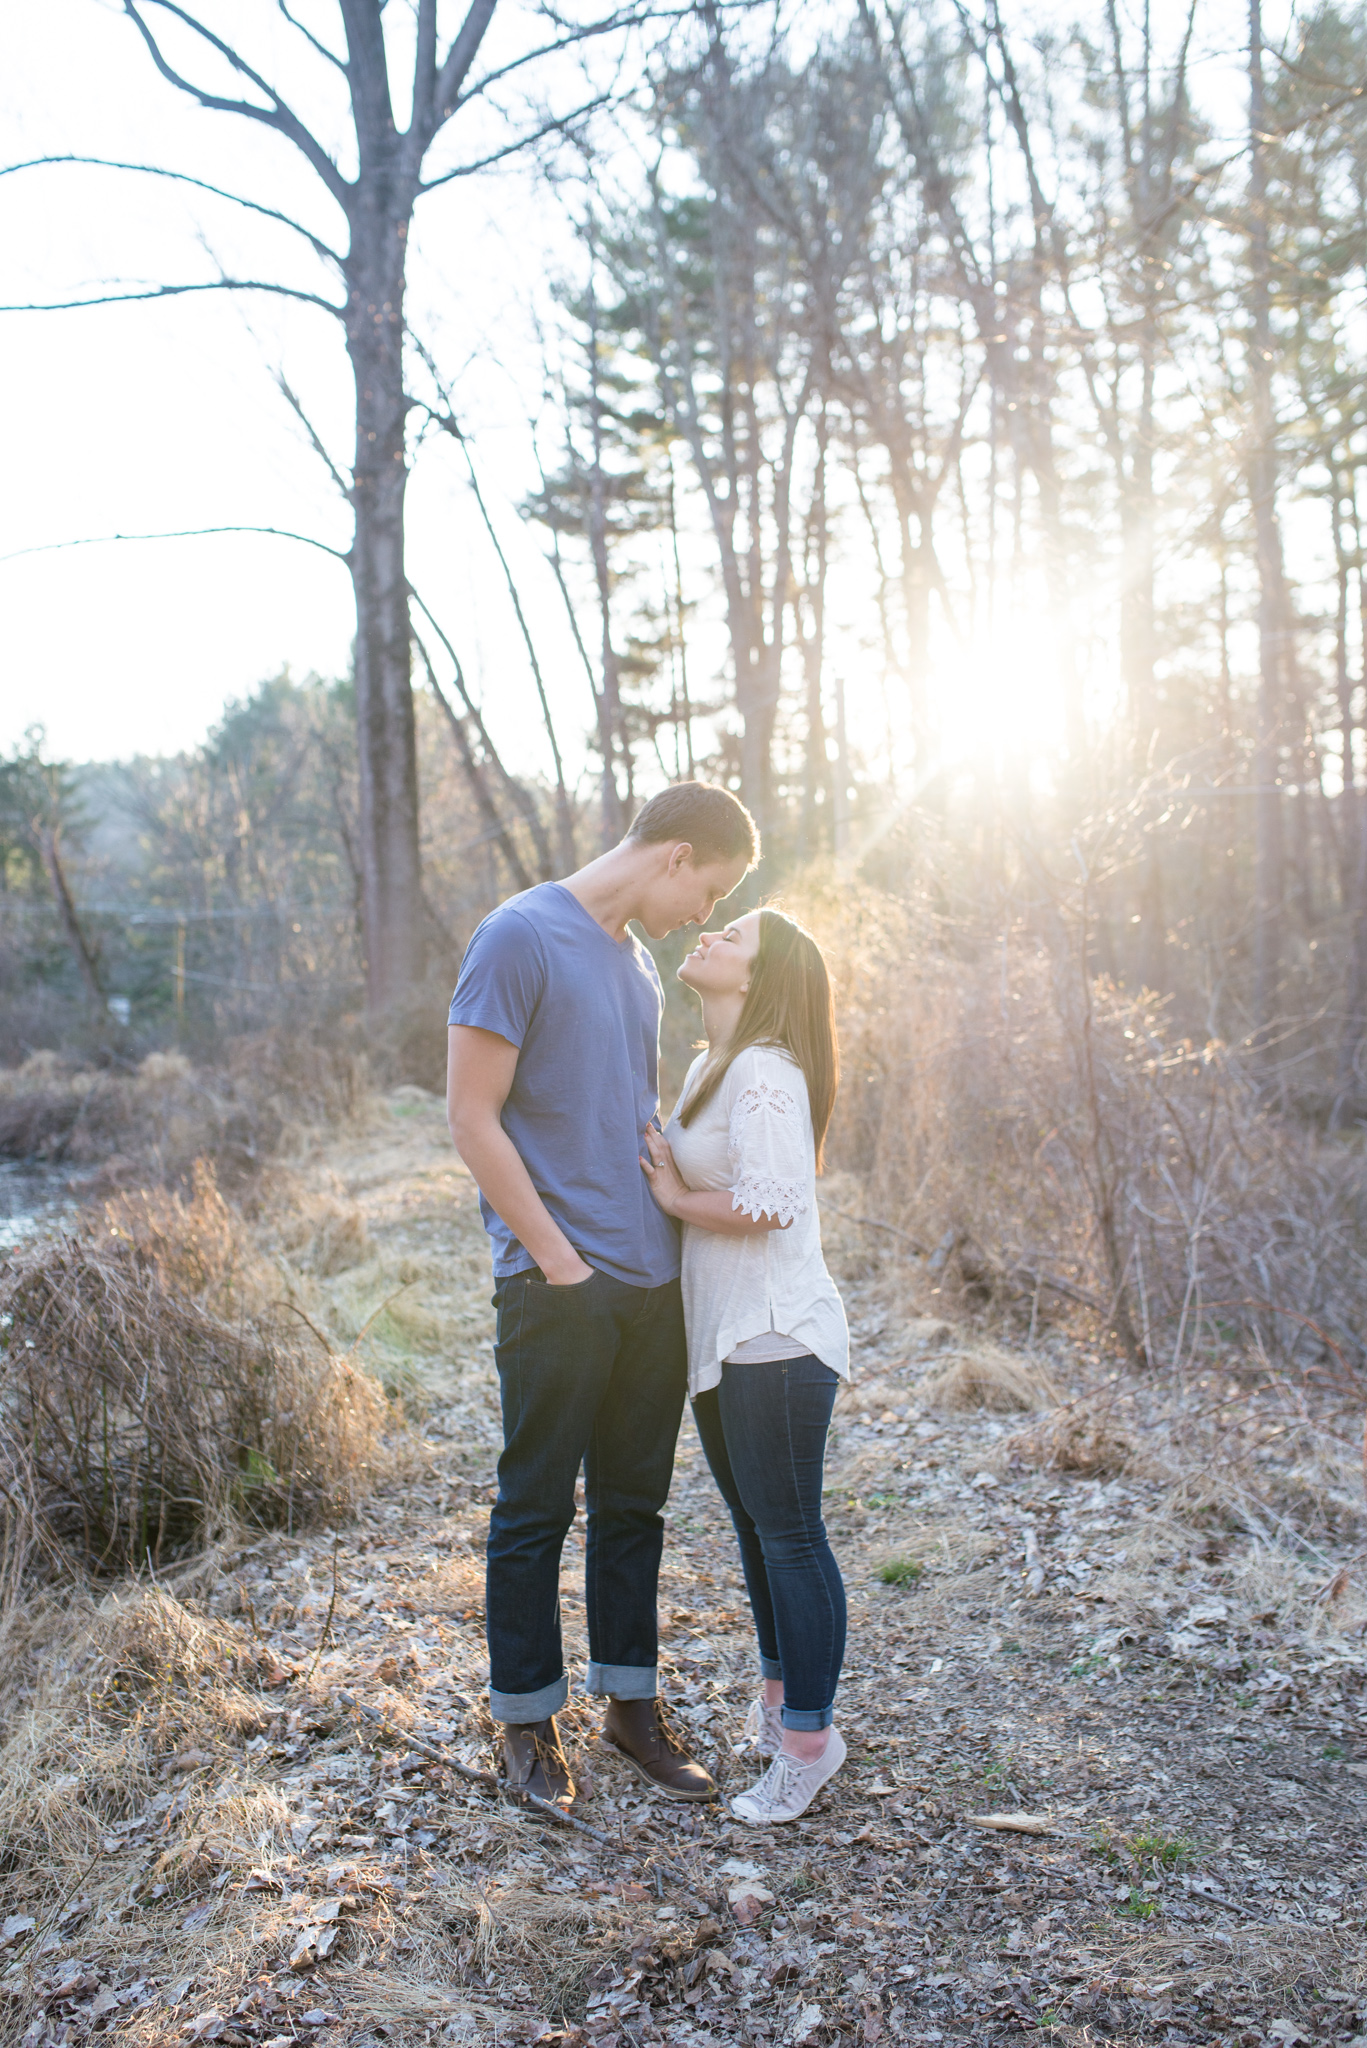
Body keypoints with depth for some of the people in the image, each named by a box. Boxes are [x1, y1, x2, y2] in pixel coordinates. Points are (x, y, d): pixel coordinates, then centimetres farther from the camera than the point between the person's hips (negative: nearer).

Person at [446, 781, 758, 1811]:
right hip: (558, 1289, -7)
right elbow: (472, 1116, -13)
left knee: (634, 1503, 16)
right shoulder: (520, 937, -11)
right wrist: (560, 1257, -13)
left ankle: (632, 1701, 30)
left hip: (654, 1283, 7)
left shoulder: (637, 955, 14)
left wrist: (697, 1205, 10)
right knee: (536, 1511, 7)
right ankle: (528, 1718, 24)